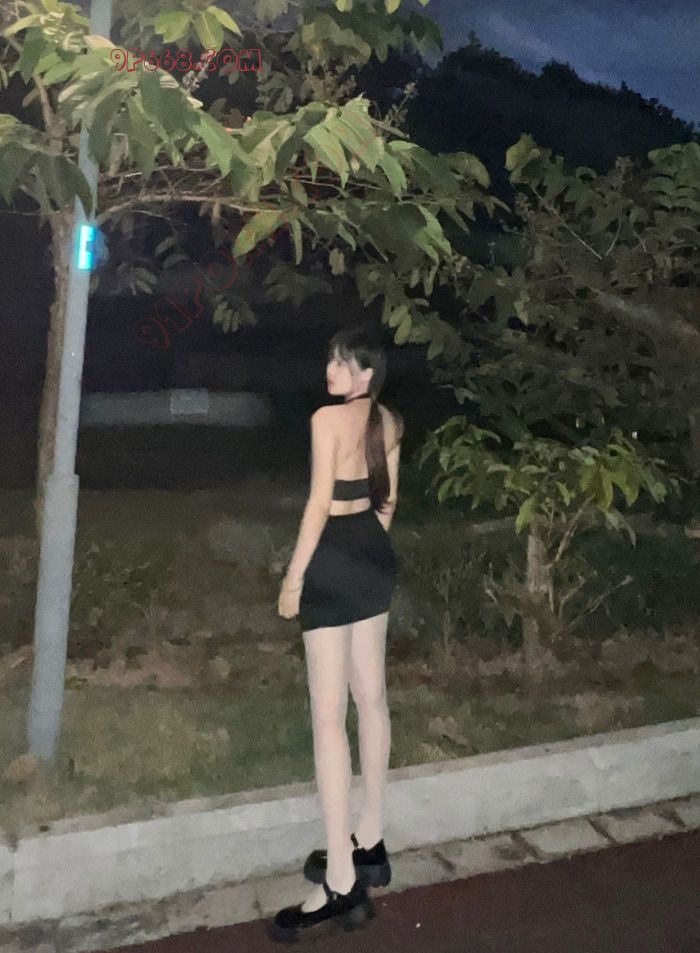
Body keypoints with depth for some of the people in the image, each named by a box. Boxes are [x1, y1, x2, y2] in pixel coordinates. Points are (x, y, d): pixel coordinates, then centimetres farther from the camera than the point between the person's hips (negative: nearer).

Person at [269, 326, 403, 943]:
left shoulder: (328, 418, -16)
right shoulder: (390, 422, 9)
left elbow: (320, 502, -19)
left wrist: (295, 575, -13)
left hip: (335, 562, -9)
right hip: (376, 559, 9)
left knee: (329, 714, -5)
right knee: (371, 697, 15)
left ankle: (341, 885, 0)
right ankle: (370, 844, 29)